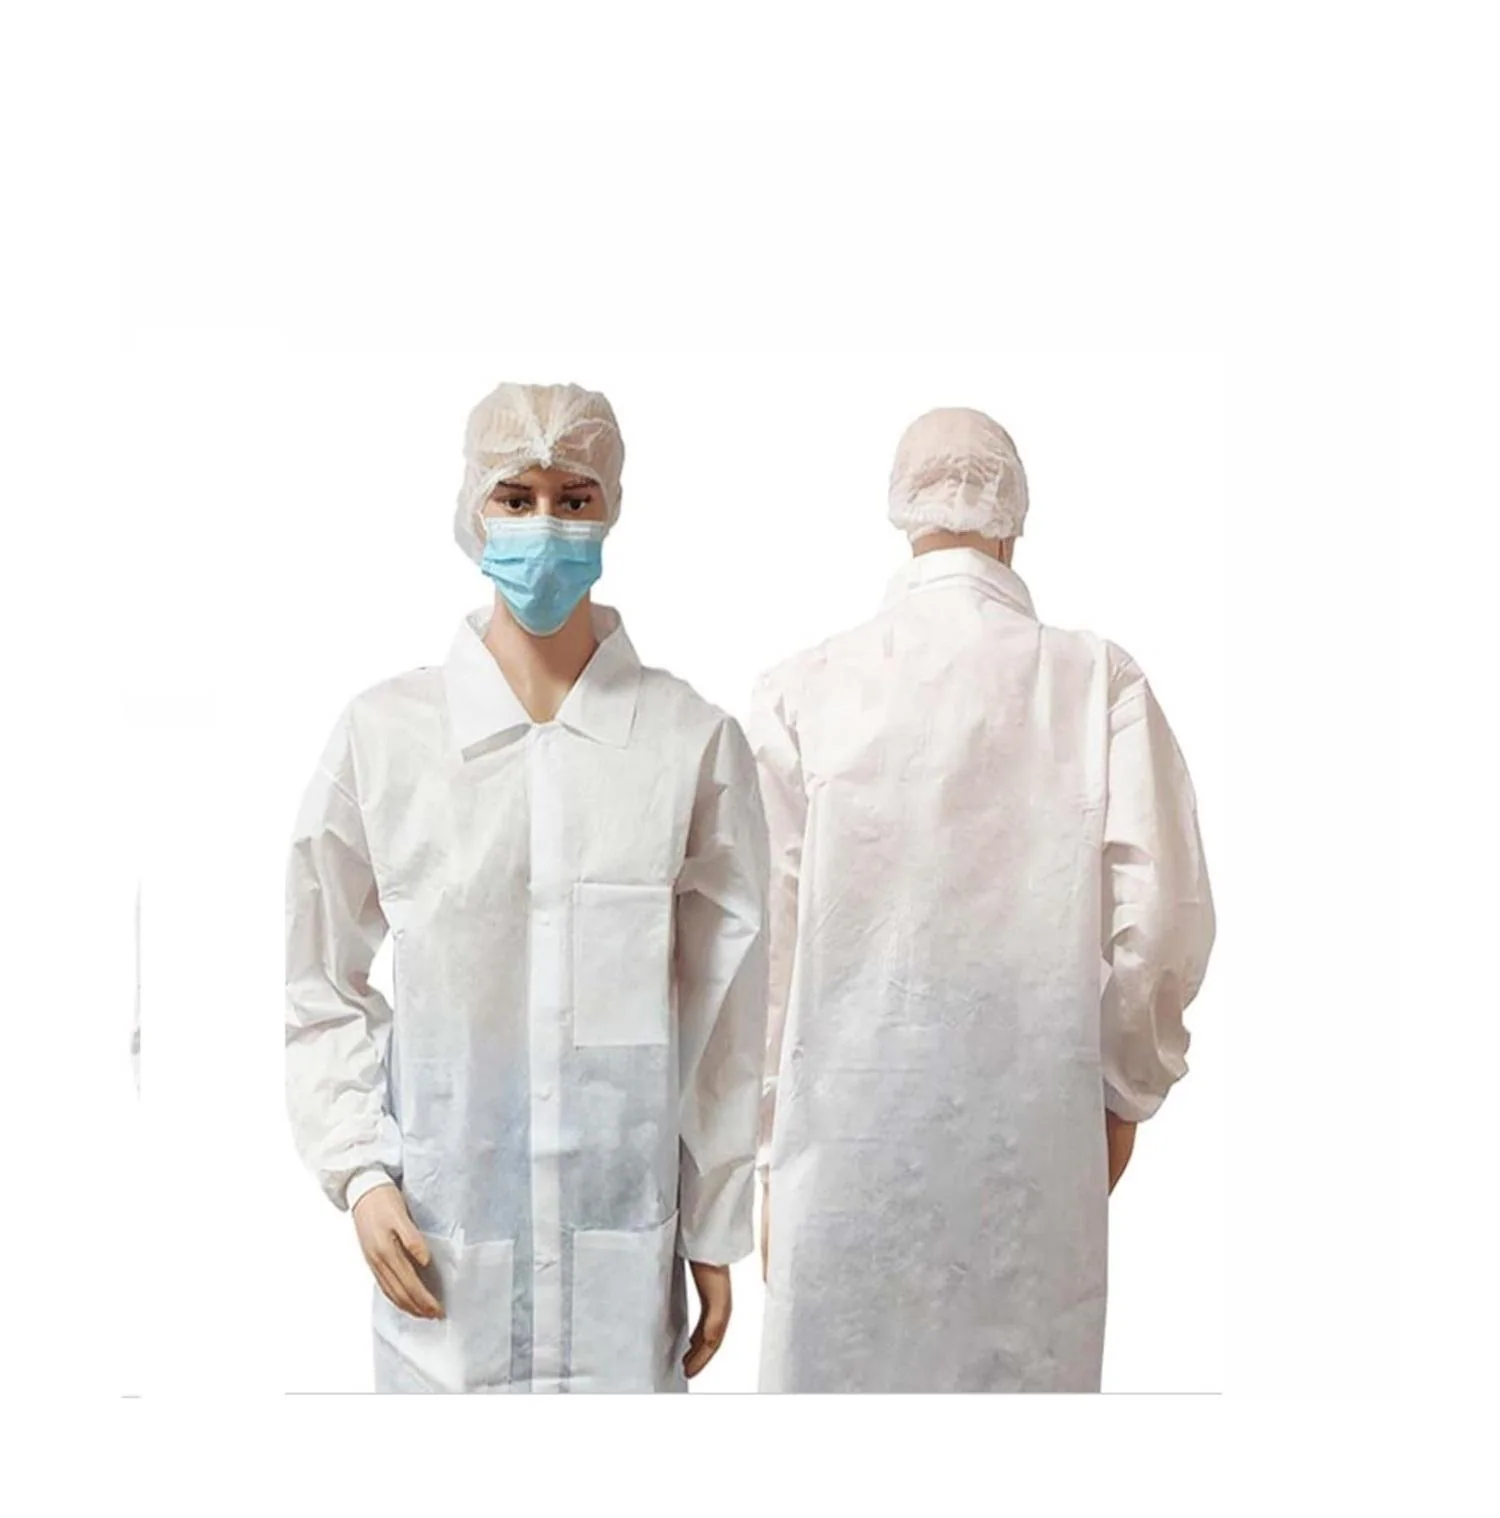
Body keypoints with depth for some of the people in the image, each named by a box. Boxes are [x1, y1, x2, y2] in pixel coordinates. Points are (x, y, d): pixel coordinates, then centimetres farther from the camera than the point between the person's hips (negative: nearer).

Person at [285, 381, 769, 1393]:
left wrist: (716, 1232, 5)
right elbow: (323, 986, 7)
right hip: (440, 1236, 0)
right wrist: (360, 1173, -2)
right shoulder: (383, 735, -2)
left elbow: (724, 1011, 2)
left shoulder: (694, 742, -3)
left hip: (626, 1233, 0)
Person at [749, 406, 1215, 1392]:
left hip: (848, 1136, 0)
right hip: (1036, 1144, 0)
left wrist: (771, 1156, 8)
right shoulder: (1099, 682, -6)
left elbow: (767, 941, -3)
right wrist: (1126, 1090, 10)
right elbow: (1164, 915, -6)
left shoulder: (802, 693, -5)